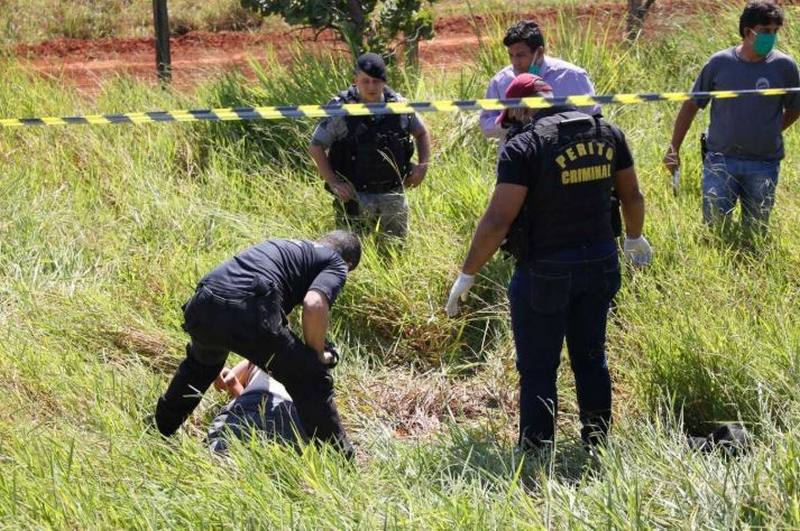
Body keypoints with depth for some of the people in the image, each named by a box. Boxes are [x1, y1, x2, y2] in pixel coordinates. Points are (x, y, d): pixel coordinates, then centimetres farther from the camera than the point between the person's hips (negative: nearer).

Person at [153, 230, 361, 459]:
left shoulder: (292, 247, 37)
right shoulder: (336, 264, 15)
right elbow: (314, 305, -9)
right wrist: (317, 355, 7)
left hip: (202, 305, 8)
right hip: (246, 313, -8)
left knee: (200, 364, 40)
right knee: (312, 381, 8)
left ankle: (159, 428, 58)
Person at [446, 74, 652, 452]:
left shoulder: (524, 147, -17)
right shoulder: (608, 134, 3)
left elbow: (497, 221, -20)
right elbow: (632, 197, 14)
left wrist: (467, 275, -12)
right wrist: (635, 239, 33)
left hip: (545, 271, -6)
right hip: (600, 263, 6)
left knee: (537, 369, 5)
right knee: (591, 358, 20)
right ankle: (597, 441, 29)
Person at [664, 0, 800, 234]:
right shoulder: (720, 63, -4)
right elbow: (691, 105, 4)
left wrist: (770, 134, 6)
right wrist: (673, 149, 3)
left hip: (763, 165, 1)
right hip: (720, 161, -1)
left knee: (755, 231, 10)